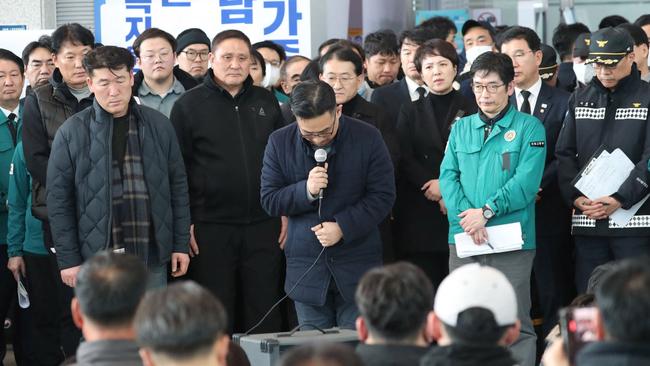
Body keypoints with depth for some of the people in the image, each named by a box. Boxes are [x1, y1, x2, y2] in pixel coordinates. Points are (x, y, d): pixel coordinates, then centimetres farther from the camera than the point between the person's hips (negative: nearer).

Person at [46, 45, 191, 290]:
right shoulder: (72, 132, -2)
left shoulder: (159, 126, 5)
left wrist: (181, 244, 7)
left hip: (152, 257, 2)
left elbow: (177, 187, 11)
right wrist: (68, 259, -5)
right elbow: (59, 200, -1)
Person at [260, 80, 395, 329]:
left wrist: (343, 227, -15)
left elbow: (383, 196, -4)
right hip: (307, 270, 1)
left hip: (357, 268, -1)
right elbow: (269, 201, 1)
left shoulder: (368, 138, -5)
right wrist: (306, 190, -18)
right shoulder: (280, 142, -1)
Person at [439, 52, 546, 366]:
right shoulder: (461, 128, 14)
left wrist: (487, 211, -16)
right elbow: (448, 176, 3)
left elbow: (526, 181, -10)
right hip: (463, 240, 4)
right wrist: (466, 216, -13)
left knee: (515, 326, -3)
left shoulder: (528, 127, 0)